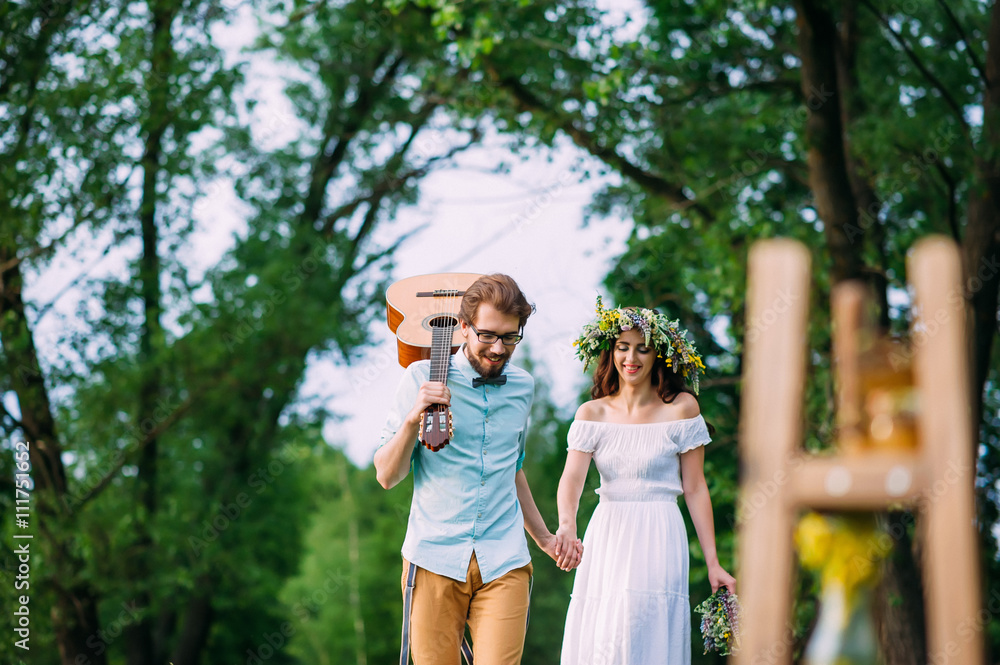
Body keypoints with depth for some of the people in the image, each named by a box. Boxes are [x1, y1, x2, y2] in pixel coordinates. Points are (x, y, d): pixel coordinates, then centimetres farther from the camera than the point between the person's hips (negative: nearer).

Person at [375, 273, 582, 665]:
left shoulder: (523, 387, 11)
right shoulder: (423, 378, -2)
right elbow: (386, 476, -2)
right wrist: (413, 419, -18)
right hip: (434, 559, -2)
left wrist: (544, 538, 27)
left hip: (504, 563, 2)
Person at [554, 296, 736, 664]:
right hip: (605, 538, 3)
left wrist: (713, 564, -2)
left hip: (659, 539, -3)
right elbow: (572, 476, -9)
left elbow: (695, 489, 0)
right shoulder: (592, 413, 5)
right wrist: (566, 525, -31)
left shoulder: (681, 408, -1)